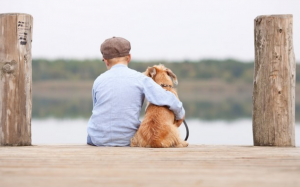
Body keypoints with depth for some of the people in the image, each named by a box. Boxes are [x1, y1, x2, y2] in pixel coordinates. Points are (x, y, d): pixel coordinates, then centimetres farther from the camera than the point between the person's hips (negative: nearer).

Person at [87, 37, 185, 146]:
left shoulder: (99, 81, -2)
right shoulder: (140, 79, -7)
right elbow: (168, 100, -15)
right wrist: (180, 115, 5)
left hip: (98, 139, 1)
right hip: (126, 141, -1)